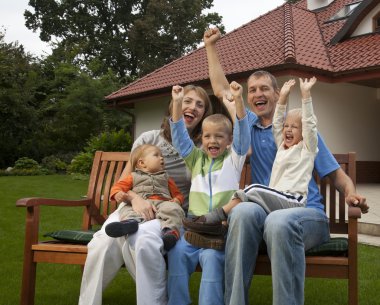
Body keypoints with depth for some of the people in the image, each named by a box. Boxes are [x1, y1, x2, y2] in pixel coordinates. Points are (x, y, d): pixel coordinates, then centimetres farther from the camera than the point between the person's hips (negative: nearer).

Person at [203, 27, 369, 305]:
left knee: (279, 221, -39)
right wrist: (211, 46, 29)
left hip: (308, 213, -2)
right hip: (265, 211, 2)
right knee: (244, 210, -35)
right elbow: (221, 89, 25)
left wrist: (351, 194, -12)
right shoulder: (249, 125, 18)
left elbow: (335, 173, 10)